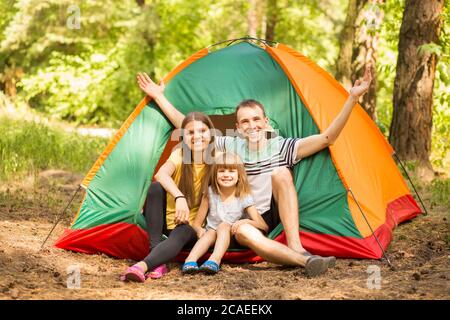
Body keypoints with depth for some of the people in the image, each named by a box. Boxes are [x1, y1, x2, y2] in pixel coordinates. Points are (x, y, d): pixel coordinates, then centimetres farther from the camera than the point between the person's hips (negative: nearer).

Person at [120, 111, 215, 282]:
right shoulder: (179, 155, -10)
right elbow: (161, 174, -32)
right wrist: (179, 197, -48)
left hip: (192, 225, -1)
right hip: (165, 219, 1)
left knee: (181, 235, -37)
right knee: (155, 188, -30)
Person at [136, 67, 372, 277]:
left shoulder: (282, 147, -4)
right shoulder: (231, 146, 3)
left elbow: (327, 138, -13)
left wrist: (353, 98, -21)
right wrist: (159, 97, 7)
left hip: (283, 218, -1)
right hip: (251, 220, 1)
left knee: (281, 173, -29)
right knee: (242, 231, -37)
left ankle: (296, 248, -38)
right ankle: (305, 261, -54)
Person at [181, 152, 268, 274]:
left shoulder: (244, 198, -4)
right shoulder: (210, 194, 2)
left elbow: (264, 226, -9)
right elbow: (196, 223, 5)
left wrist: (246, 221, -28)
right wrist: (200, 230, -20)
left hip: (233, 239, -2)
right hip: (210, 239, 2)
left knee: (224, 226, -28)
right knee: (211, 232, -28)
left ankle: (215, 260, -50)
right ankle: (190, 260, -47)